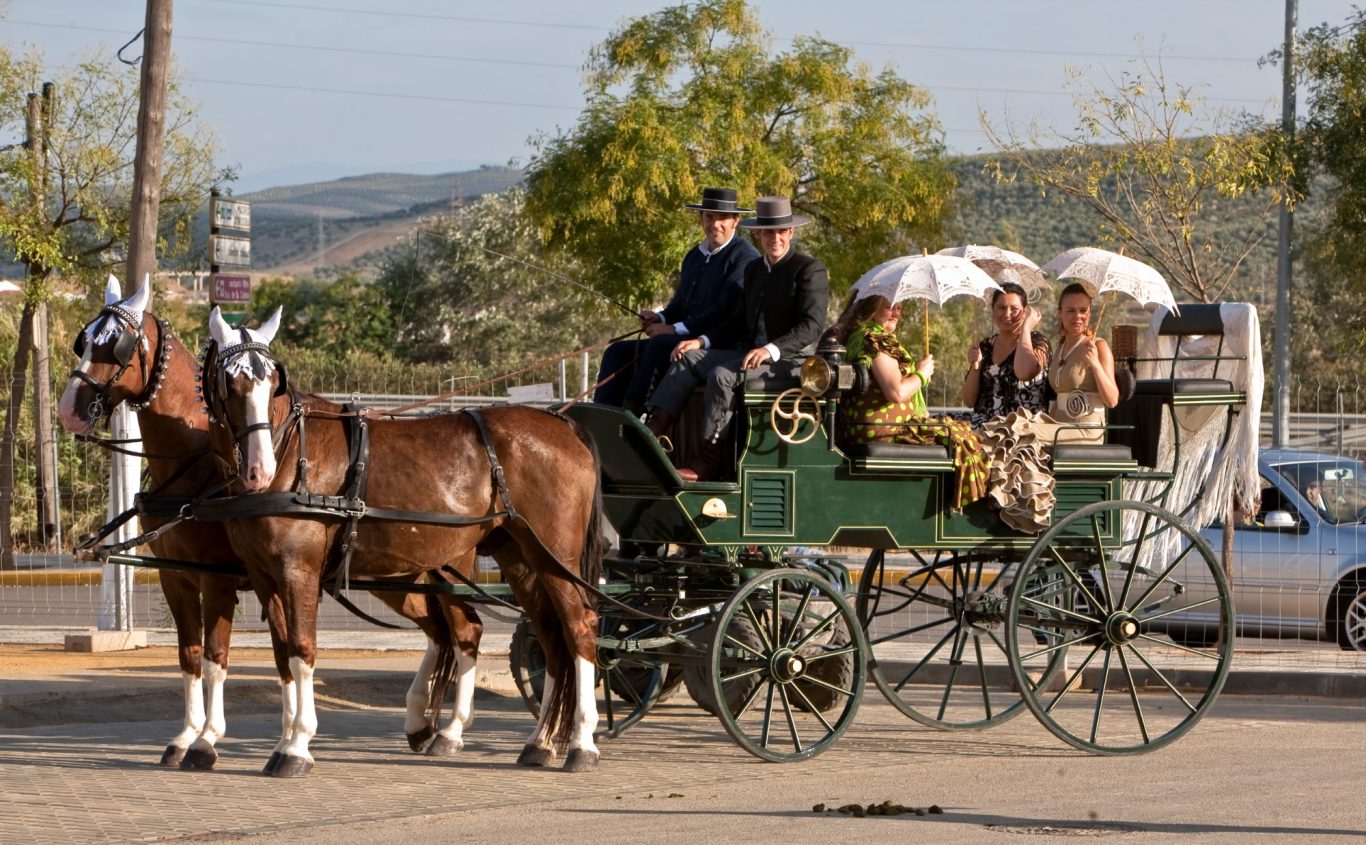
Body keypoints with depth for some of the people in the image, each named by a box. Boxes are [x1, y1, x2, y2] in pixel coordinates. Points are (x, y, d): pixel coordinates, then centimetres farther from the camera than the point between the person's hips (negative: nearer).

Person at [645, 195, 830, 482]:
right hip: (751, 352, 8)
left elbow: (812, 325, -17)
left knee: (722, 375, -29)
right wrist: (702, 341, 2)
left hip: (789, 360, -8)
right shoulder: (754, 269, 18)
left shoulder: (810, 270, -7)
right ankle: (655, 431, -22)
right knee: (688, 358, -7)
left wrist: (771, 350, -30)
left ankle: (707, 463, -27)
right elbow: (739, 321, 20)